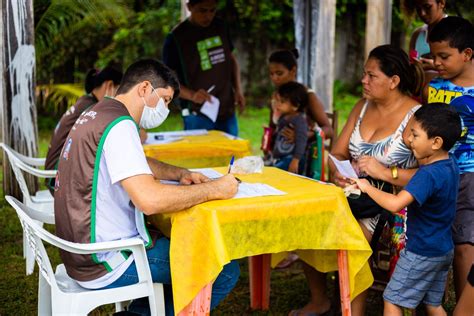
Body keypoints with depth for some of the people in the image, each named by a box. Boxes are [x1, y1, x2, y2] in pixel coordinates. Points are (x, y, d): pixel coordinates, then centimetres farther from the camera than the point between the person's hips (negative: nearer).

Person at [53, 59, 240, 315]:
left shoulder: (96, 114, 13)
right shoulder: (119, 125, -18)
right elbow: (150, 200, -29)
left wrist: (181, 175, 11)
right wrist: (215, 189, -18)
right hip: (105, 266, -10)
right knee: (225, 271, -10)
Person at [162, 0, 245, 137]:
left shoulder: (220, 27, 7)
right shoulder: (176, 38, -9)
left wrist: (238, 89, 5)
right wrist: (192, 95, -23)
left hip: (228, 113, 5)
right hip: (198, 117, -5)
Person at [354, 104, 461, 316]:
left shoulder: (428, 175, -28)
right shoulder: (450, 165, 1)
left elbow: (395, 204, -39)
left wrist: (368, 187, -26)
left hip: (422, 253, -9)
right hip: (444, 250, 9)